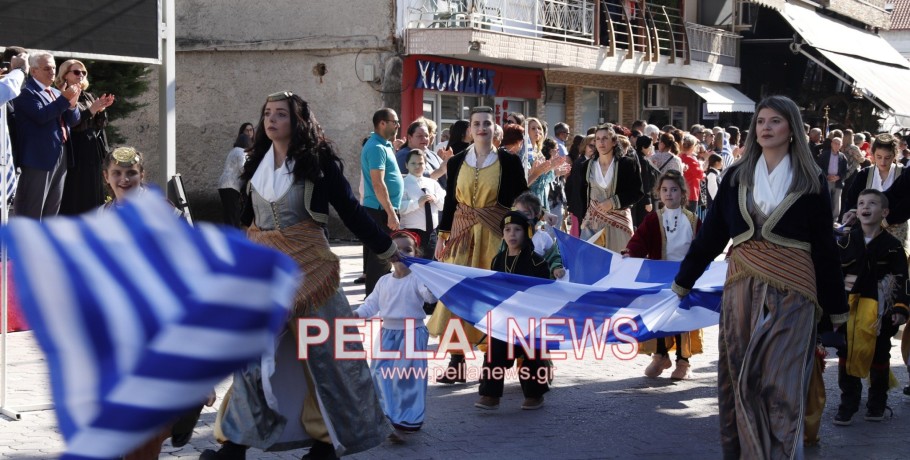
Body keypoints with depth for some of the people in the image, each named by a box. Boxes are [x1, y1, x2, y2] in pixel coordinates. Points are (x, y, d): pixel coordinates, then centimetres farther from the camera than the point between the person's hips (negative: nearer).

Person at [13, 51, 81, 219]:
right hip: (39, 156, -8)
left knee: (53, 206, 14)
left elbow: (73, 120, 14)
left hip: (60, 155, 8)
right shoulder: (26, 92, -8)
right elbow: (41, 116, -23)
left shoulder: (56, 93, 18)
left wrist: (72, 104, -6)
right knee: (32, 209, -5)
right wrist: (64, 99, -20)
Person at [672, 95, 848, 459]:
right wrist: (682, 282, 12)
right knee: (739, 380, 6)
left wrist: (836, 307, 4)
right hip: (741, 289, 3)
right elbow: (711, 234, 11)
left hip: (790, 293, -2)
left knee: (780, 382, -2)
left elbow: (825, 247, 3)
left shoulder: (811, 182, 1)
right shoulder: (736, 176, 8)